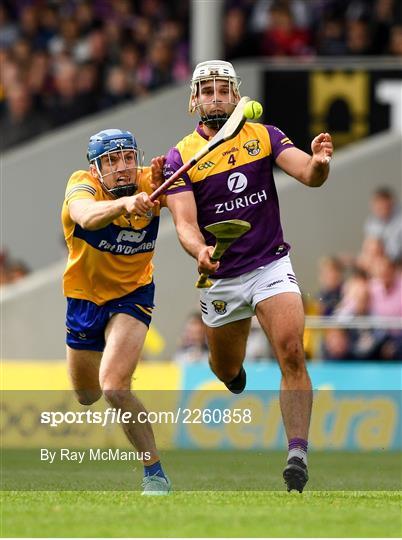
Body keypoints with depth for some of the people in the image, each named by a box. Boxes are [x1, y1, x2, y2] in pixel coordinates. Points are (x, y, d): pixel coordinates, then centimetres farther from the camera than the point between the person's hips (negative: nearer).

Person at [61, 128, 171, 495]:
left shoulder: (149, 183, -21)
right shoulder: (82, 185, -27)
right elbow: (87, 217, -50)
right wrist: (124, 204, -70)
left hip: (132, 295, -2)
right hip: (84, 295, 2)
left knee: (113, 386, -26)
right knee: (87, 396, 23)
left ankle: (155, 472, -12)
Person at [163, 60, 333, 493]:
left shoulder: (265, 136, 0)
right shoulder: (181, 156, -5)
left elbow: (309, 176, -12)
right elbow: (185, 222, -13)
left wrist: (318, 162, -37)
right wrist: (199, 251, -35)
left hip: (271, 266, -1)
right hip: (221, 278, 1)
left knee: (291, 352, -22)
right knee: (225, 369, 15)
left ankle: (298, 453, -25)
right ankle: (234, 368, 54)